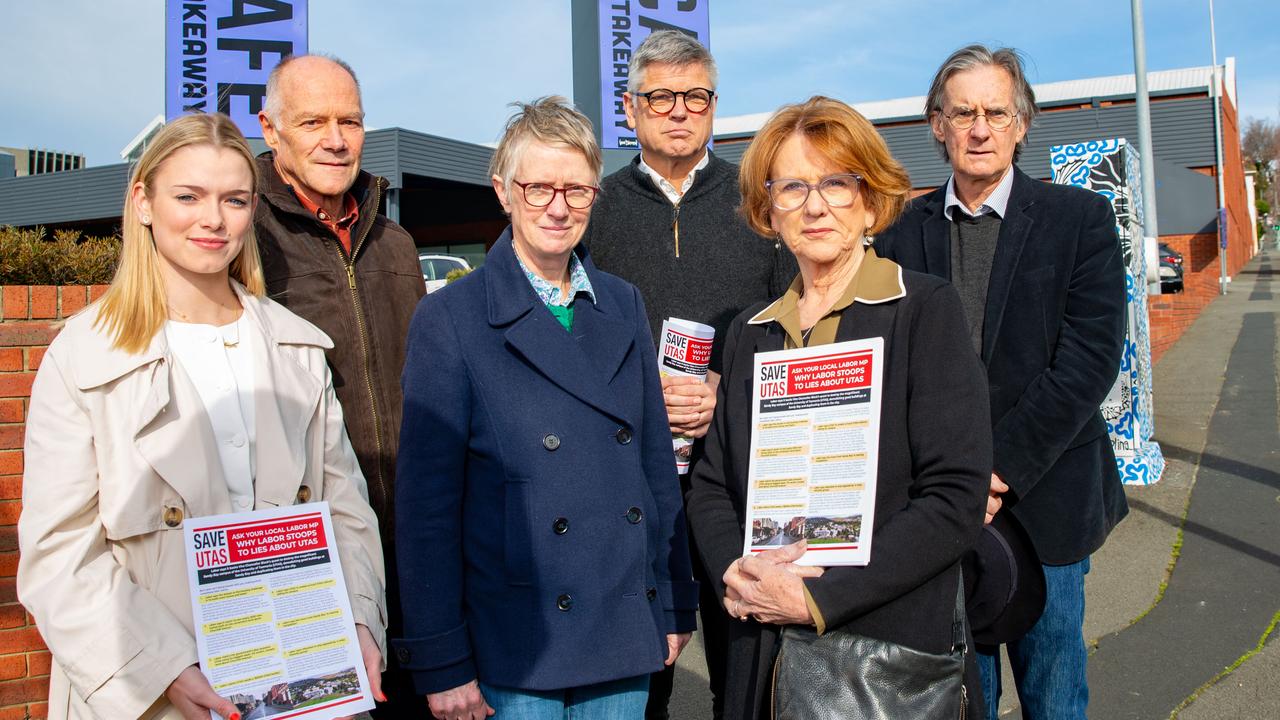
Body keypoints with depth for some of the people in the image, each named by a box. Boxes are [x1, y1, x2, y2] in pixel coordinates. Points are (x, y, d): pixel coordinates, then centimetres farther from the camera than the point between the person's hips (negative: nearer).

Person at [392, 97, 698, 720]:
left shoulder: (624, 306, 6)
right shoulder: (449, 318, -8)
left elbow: (657, 463, 10)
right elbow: (426, 503, -8)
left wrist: (676, 607, 10)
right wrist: (441, 663, -8)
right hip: (513, 647, -4)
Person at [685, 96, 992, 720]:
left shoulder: (925, 310, -6)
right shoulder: (749, 332, 7)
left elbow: (956, 498, -13)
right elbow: (712, 486, 8)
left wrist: (818, 599, -17)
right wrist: (736, 573, -11)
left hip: (897, 649, -3)